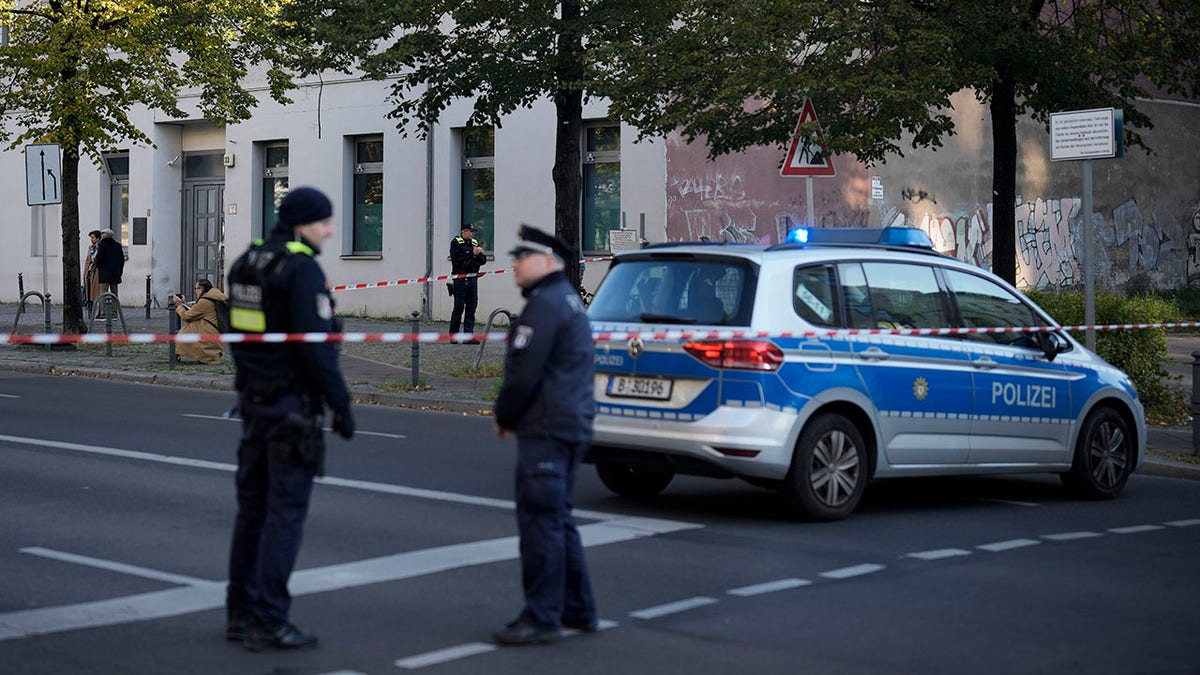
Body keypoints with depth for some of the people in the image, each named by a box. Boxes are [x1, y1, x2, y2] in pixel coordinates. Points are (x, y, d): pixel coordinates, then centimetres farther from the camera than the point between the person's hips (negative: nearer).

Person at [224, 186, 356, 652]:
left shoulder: (246, 264, 11)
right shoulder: (302, 269, -16)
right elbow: (316, 345, -20)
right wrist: (341, 405, -13)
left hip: (253, 399, 9)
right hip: (292, 403, -9)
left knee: (253, 506, 14)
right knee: (285, 512, -5)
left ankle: (240, 613, 20)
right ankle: (268, 623, -4)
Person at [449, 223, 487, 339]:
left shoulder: (475, 243, 16)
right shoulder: (456, 242, 0)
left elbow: (483, 260, 10)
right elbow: (457, 256, -18)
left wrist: (478, 254, -10)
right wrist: (472, 253, -15)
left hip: (473, 278, 5)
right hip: (460, 279, -5)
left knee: (471, 307, 2)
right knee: (459, 307, -3)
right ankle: (453, 334, 5)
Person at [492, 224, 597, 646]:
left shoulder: (545, 304, -14)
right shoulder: (568, 300, 19)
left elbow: (524, 372, -19)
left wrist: (503, 415, -4)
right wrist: (511, 414, 18)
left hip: (546, 430, -11)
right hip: (572, 425, 11)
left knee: (540, 520, -8)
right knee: (556, 519, 17)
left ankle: (542, 618, -6)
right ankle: (577, 610, 22)